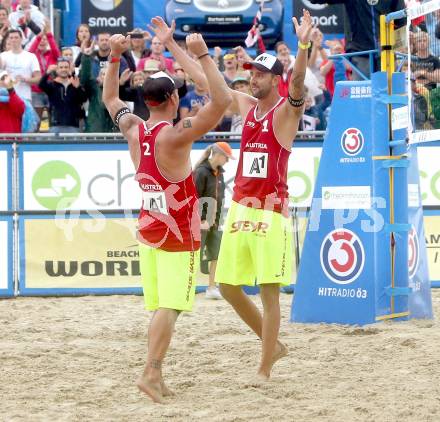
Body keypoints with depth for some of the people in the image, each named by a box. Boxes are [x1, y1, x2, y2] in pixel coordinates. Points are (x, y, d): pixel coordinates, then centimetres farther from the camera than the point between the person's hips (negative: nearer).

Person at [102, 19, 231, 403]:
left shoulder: (133, 129, 0)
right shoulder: (176, 134, -19)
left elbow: (110, 98, 21)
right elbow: (223, 100, -27)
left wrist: (115, 56, 16)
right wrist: (202, 54, -27)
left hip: (148, 229, 7)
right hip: (179, 234, -7)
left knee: (161, 307, 12)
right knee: (170, 307, -9)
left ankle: (157, 376, 13)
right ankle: (151, 373, -18)